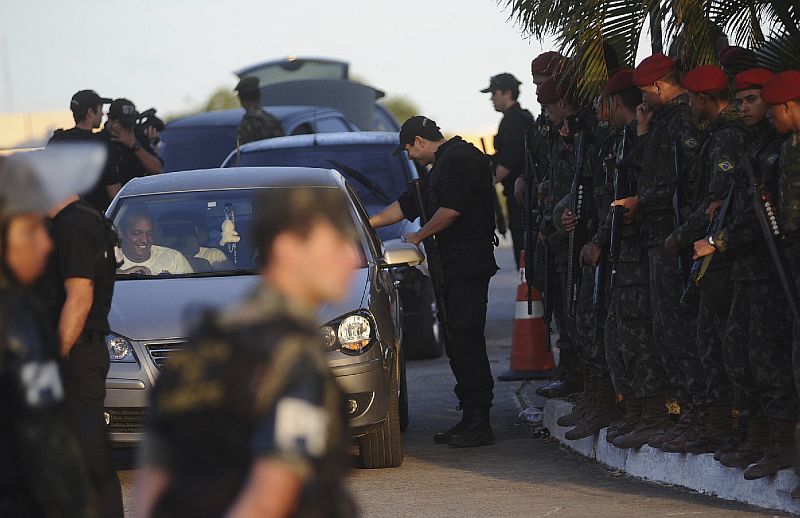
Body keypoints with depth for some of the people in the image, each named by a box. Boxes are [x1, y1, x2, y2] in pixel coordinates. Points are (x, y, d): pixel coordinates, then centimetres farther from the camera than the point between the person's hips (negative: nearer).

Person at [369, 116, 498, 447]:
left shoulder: (461, 159, -9)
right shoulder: (442, 165, 24)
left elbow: (451, 209, -17)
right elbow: (407, 205, 32)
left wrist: (418, 237, -3)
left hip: (468, 266, -10)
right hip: (451, 267, 10)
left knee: (465, 338, -13)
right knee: (456, 341, 7)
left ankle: (479, 423, -14)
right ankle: (470, 419, 8)